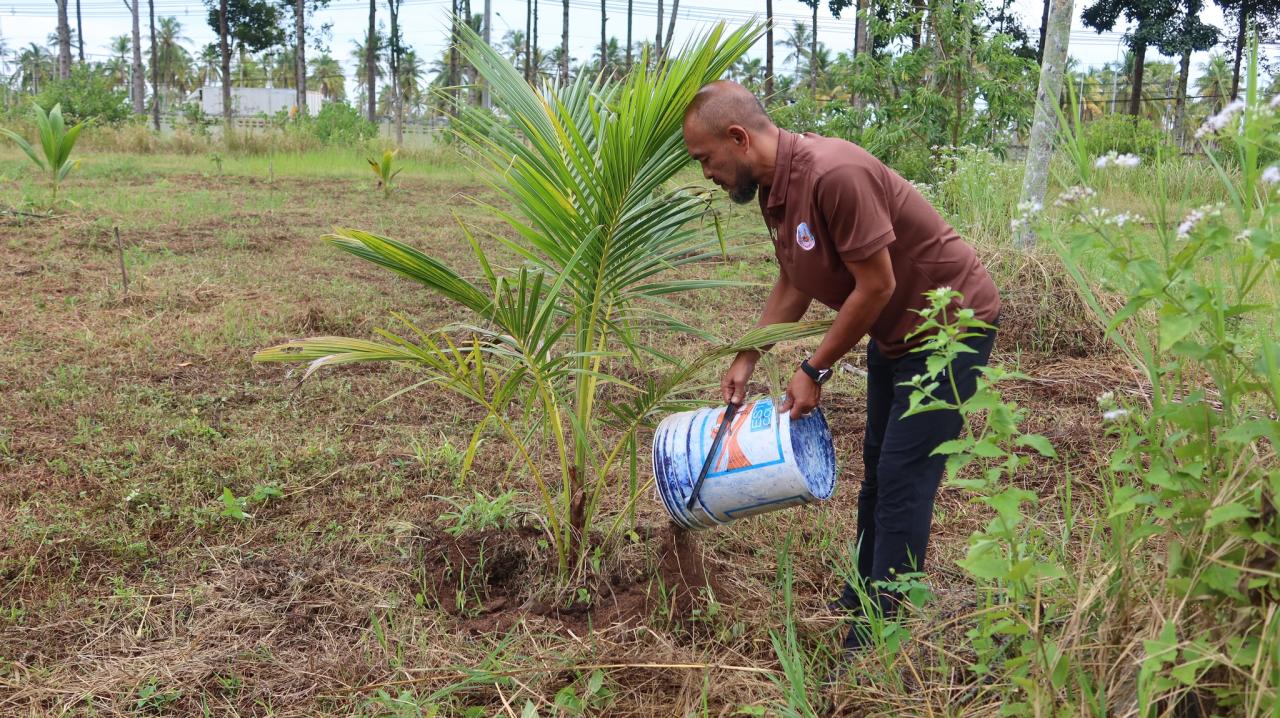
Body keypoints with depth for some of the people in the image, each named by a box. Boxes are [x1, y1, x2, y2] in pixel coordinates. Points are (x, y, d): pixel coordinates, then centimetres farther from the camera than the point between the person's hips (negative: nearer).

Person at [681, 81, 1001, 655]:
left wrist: (815, 371, -18)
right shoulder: (774, 189, -1)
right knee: (877, 470, 17)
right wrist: (746, 360, 6)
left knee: (903, 480, -8)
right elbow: (793, 285, 10)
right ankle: (860, 600, 32)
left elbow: (876, 286, -27)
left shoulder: (834, 175, -30)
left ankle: (876, 639, 0)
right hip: (894, 330, 10)